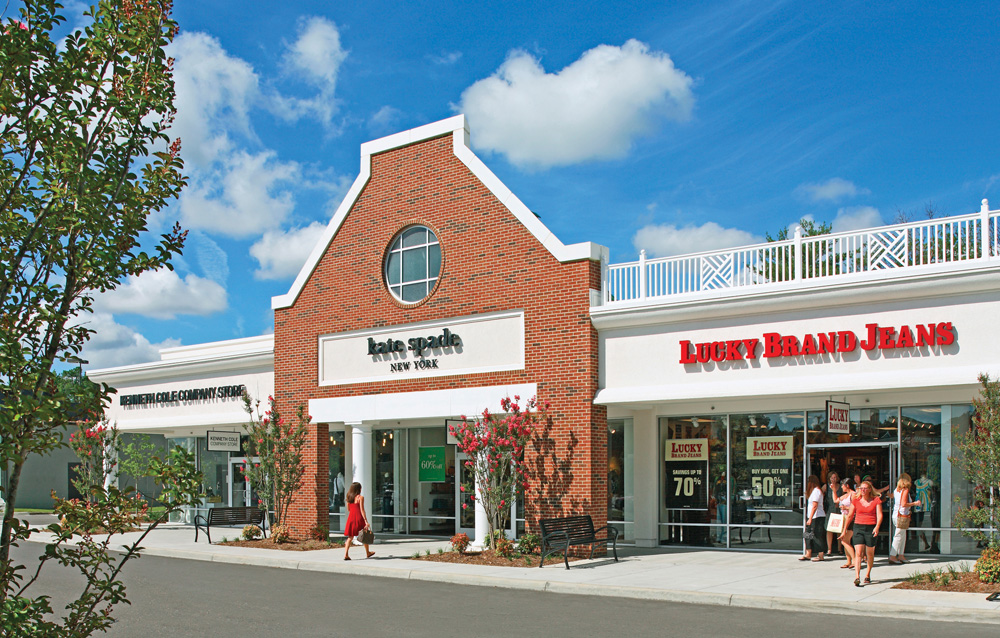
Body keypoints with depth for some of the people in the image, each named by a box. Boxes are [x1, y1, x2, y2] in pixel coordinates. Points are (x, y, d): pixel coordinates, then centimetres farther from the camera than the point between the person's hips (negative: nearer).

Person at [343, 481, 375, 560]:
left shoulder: (349, 498, 7)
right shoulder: (360, 497, -10)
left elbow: (348, 509, 14)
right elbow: (362, 510, -15)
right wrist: (366, 521, -15)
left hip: (351, 518, 4)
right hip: (359, 518, -4)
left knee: (350, 537, 6)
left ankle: (346, 554, -8)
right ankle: (367, 553, 27)